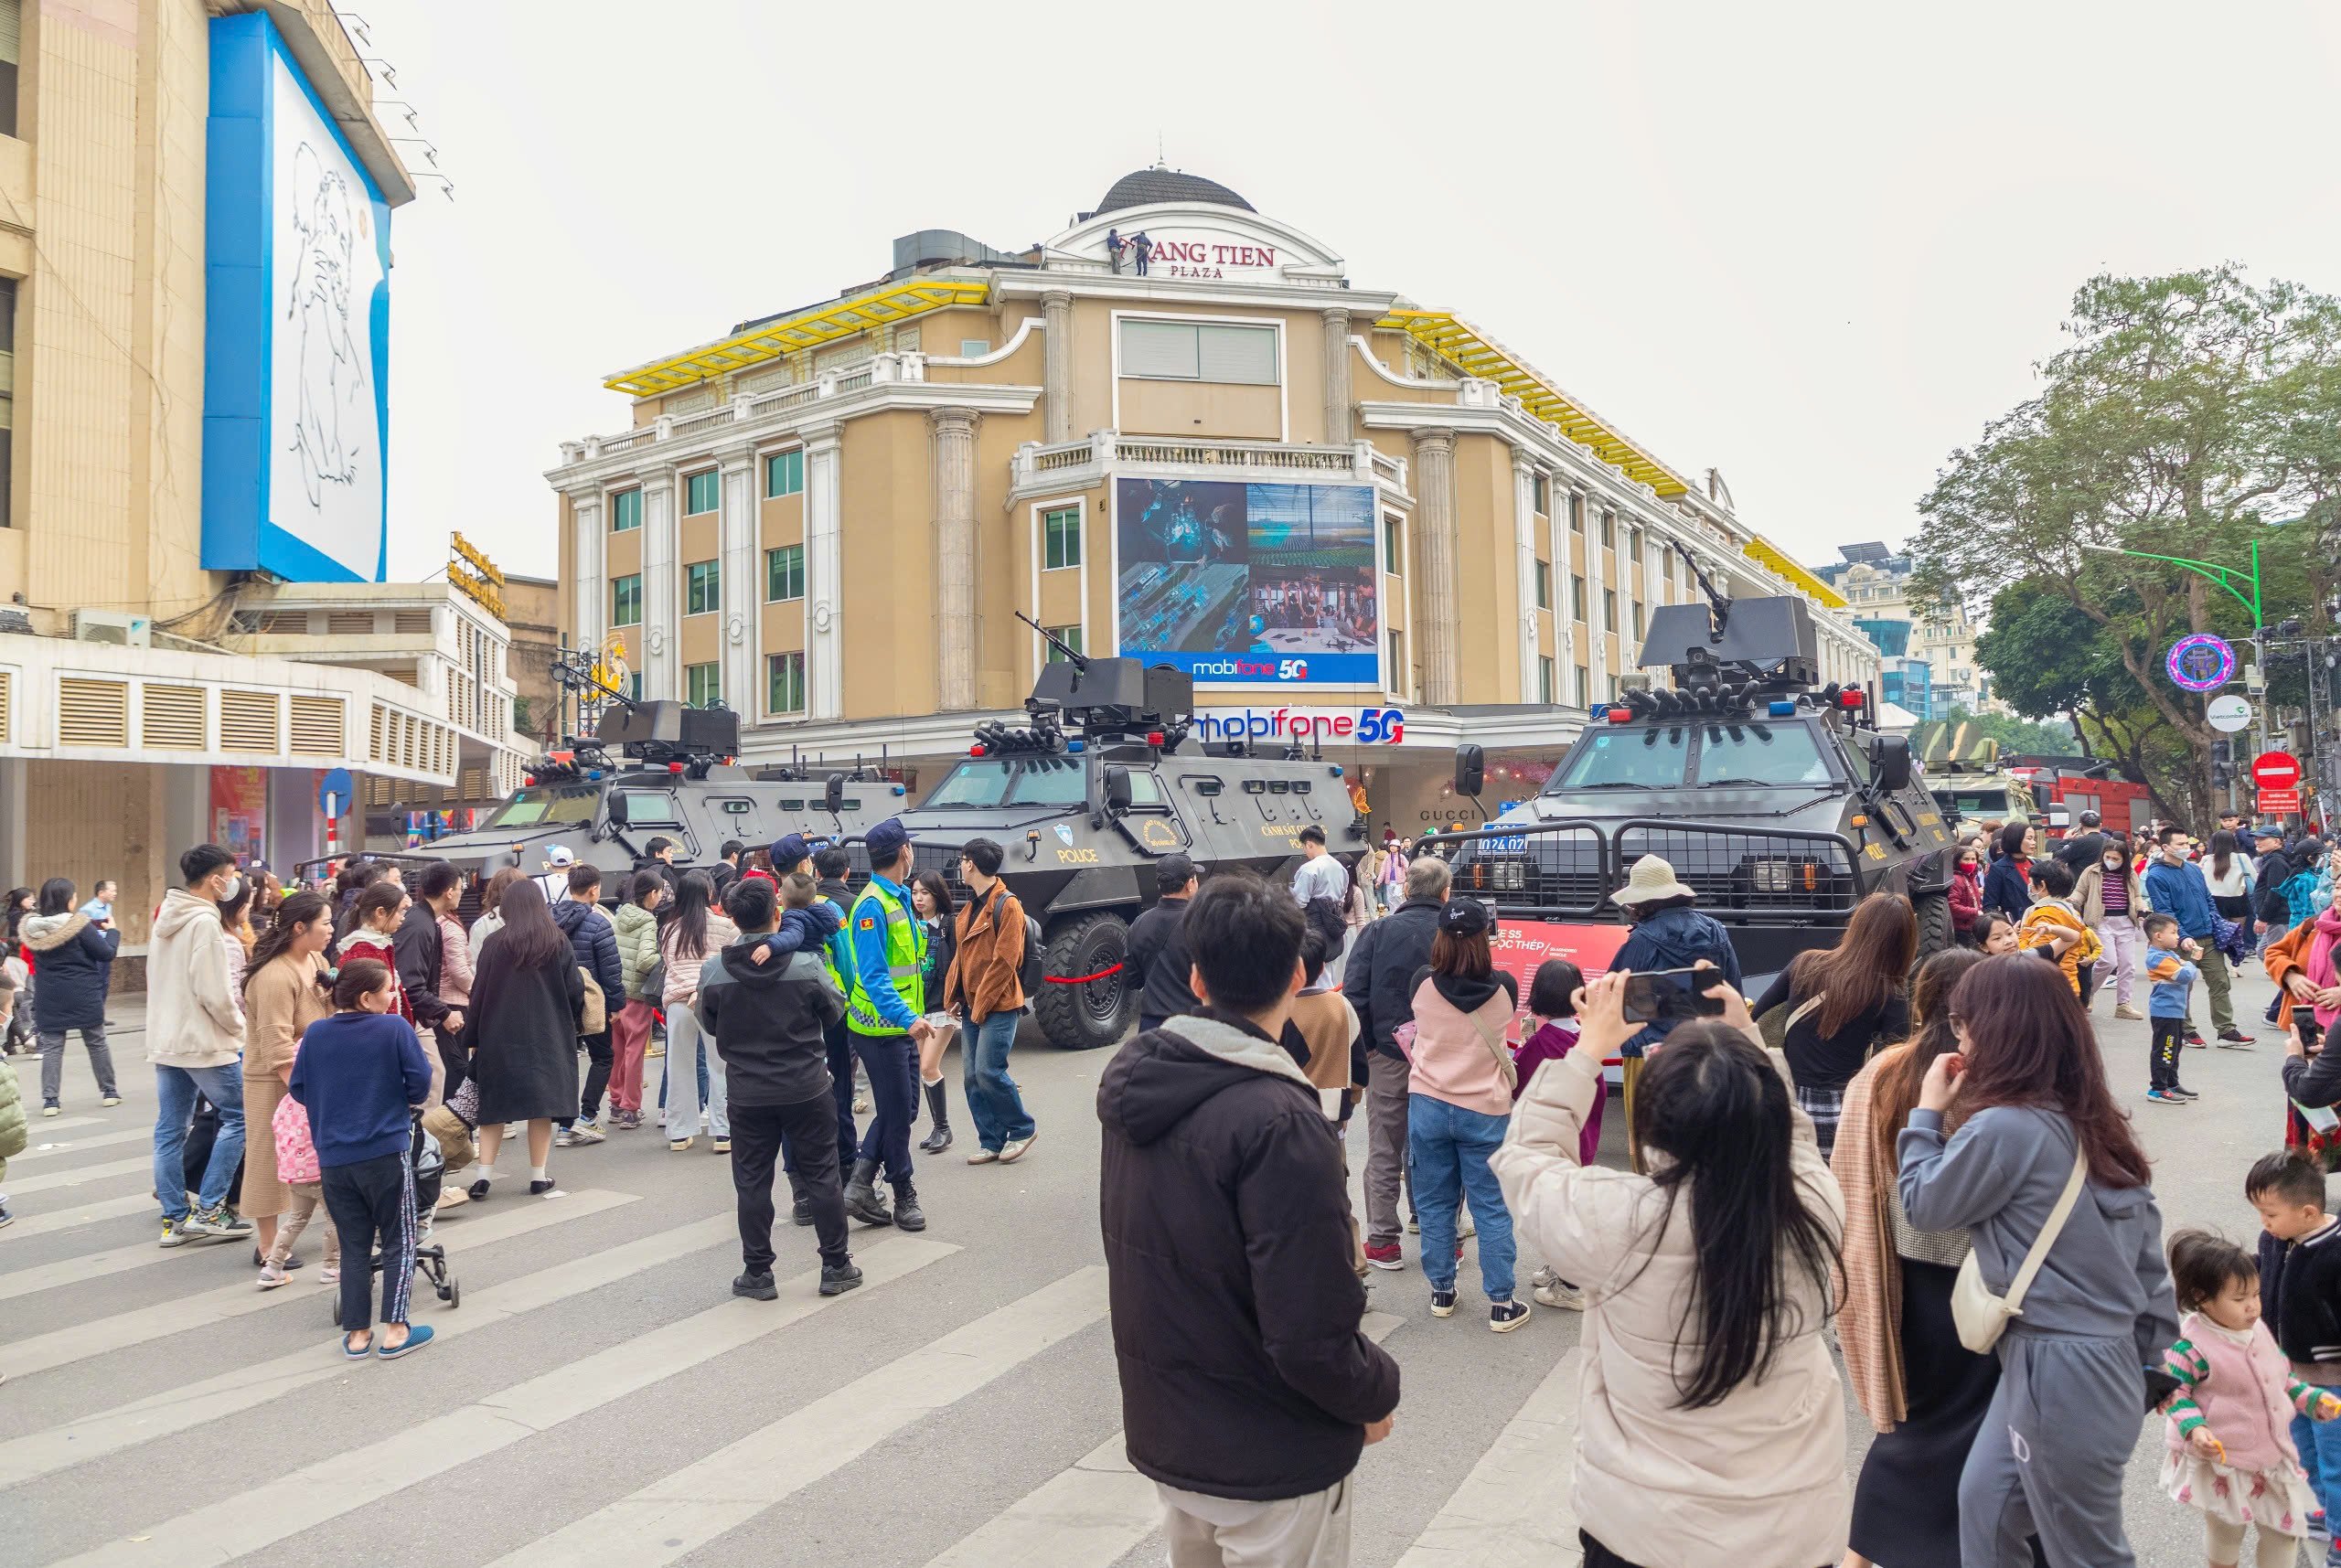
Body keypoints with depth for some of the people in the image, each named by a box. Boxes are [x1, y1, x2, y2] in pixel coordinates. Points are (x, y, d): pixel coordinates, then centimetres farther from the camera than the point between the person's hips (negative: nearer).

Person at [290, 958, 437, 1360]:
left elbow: (298, 1088, 7)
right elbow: (420, 1080, -10)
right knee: (398, 1242, 8)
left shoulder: (315, 1034, 2)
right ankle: (395, 1331, 5)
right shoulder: (395, 1028, -10)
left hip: (332, 1157, 4)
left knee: (353, 1247, 14)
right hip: (387, 1152, -4)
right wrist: (405, 1100, 12)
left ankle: (357, 1334, 16)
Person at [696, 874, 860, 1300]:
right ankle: (836, 1267, 17)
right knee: (821, 1175, 10)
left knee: (752, 1182, 11)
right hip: (806, 1088, 0)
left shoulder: (713, 971, -10)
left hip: (747, 1093, 1)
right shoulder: (807, 964, -14)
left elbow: (709, 1026, 5)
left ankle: (757, 1273, 16)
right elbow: (836, 1013, 1)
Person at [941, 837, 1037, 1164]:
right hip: (973, 1006, 8)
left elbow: (1005, 961, -17)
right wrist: (955, 998, 9)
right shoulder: (970, 908, 16)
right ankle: (991, 1142, 14)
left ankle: (1022, 1129, 7)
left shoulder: (1007, 905, -12)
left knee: (989, 1071, -12)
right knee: (972, 1076, 6)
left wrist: (982, 1004, -15)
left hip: (999, 1006, -8)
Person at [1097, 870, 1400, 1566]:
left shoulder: (1131, 1076, -5)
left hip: (1161, 1430, 7)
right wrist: (1378, 1392, -9)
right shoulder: (1279, 1122, -28)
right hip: (1271, 1456, -6)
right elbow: (1311, 1338, -26)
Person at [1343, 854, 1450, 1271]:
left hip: (1389, 1056, 0)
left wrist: (1365, 1046, -2)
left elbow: (1353, 992, -11)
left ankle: (1382, 1242, 16)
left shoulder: (1380, 929, -5)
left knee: (1384, 1154, 11)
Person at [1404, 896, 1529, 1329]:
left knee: (1434, 1205, 13)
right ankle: (1501, 1304, 11)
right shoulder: (1504, 988, -11)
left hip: (1428, 1106, 1)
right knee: (1492, 1209, 7)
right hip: (1485, 1111, -1)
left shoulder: (1423, 984, -10)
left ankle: (1441, 1292, 23)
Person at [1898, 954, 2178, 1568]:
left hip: (2060, 1369, -9)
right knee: (1984, 1502, 21)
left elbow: (1924, 1203, -7)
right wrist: (2151, 1363, 18)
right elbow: (2145, 1247, 10)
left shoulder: (2003, 1129, -22)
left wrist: (1928, 1112, 4)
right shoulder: (2092, 1121, 4)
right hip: (2109, 1354, 9)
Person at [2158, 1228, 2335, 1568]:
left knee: (2286, 1529, 15)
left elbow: (2282, 1378, 16)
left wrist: (2313, 1399, 4)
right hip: (2222, 1463, -7)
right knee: (2226, 1533, 9)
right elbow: (2175, 1393, -17)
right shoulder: (2192, 1348, -23)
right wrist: (2195, 1428, -31)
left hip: (2272, 1455, 7)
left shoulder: (2259, 1331, 1)